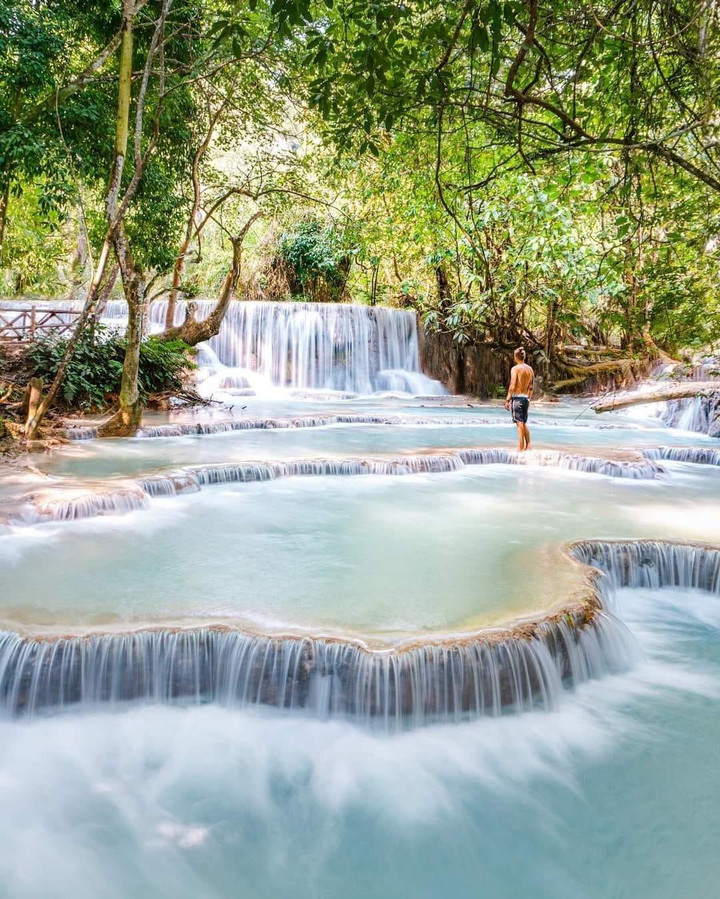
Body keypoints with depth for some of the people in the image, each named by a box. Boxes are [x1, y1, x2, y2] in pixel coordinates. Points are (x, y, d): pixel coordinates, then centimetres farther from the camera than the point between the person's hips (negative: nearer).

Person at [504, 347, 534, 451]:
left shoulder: (515, 368, -11)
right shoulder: (530, 369, 9)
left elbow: (512, 386, -17)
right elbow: (531, 387, 14)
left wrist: (507, 400, -13)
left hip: (517, 397, -7)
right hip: (525, 398, 7)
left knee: (519, 423, -6)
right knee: (524, 423, 17)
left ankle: (521, 448, -5)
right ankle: (528, 445, 17)